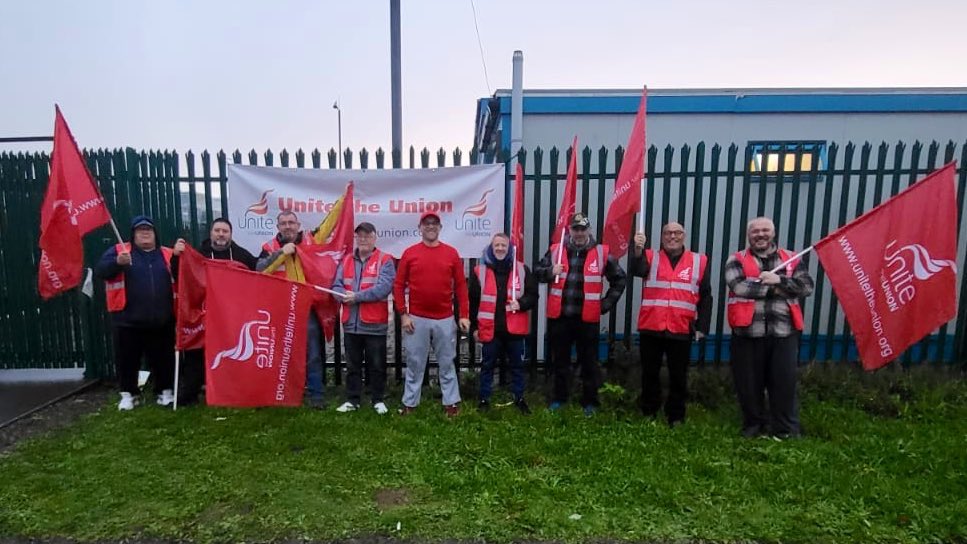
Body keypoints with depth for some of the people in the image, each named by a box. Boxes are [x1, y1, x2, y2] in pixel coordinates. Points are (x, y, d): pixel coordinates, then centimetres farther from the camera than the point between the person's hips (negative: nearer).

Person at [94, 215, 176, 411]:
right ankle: (129, 394, 24)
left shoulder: (168, 254, 9)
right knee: (127, 358, 8)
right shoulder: (118, 250, 5)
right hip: (128, 320, -1)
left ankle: (165, 391, 23)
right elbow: (100, 270, -8)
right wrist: (117, 262, -25)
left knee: (162, 358, 9)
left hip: (161, 321, 1)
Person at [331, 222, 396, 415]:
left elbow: (384, 288, -18)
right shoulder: (346, 260, 12)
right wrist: (345, 295, -19)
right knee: (352, 365, 14)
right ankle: (352, 400, 26)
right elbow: (336, 286, 4)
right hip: (351, 323, 4)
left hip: (375, 324, -4)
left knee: (376, 365, 8)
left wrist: (357, 296, -19)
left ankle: (378, 400, 22)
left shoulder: (385, 260, -4)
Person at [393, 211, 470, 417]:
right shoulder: (409, 253, 1)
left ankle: (451, 402, 21)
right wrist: (403, 314, -4)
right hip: (416, 319, 0)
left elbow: (460, 286, 4)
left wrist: (464, 315, -1)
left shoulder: (451, 253, 3)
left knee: (447, 363, 10)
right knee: (414, 364, 9)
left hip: (445, 319, 1)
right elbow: (399, 285, 2)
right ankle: (409, 403, 22)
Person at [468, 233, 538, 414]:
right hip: (489, 329, -1)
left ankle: (519, 398, 29)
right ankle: (484, 399, 25)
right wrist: (473, 327, 1)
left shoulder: (522, 270, 2)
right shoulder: (479, 271, 0)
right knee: (487, 365, 11)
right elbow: (472, 301, 2)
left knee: (517, 365, 13)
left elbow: (533, 296, 5)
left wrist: (521, 304, -16)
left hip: (514, 329, 1)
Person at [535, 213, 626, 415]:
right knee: (560, 360, 14)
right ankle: (559, 397, 29)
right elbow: (538, 271, 11)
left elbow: (619, 279, 8)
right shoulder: (556, 250, 4)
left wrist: (606, 304, 3)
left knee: (589, 361, 9)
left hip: (588, 318, -1)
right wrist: (551, 272, -10)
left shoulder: (602, 253, 0)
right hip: (559, 316, 2)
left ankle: (590, 401, 24)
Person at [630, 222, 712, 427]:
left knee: (678, 377, 10)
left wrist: (702, 326, 2)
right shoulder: (650, 257, 5)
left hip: (681, 330, 0)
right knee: (650, 374, 11)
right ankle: (648, 414, 25)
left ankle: (676, 417, 24)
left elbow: (705, 297, 8)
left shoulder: (699, 261, 7)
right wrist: (638, 250, -37)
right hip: (651, 328, 0)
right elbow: (637, 270, -18)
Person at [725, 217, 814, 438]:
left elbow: (806, 287, 1)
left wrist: (779, 280, -13)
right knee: (749, 384, 8)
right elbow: (739, 287, -13)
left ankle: (787, 430, 18)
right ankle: (753, 426, 24)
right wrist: (774, 288, -9)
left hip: (784, 333, 1)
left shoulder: (791, 259, 12)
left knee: (785, 383, 4)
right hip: (748, 332, -1)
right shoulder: (737, 260, 4)